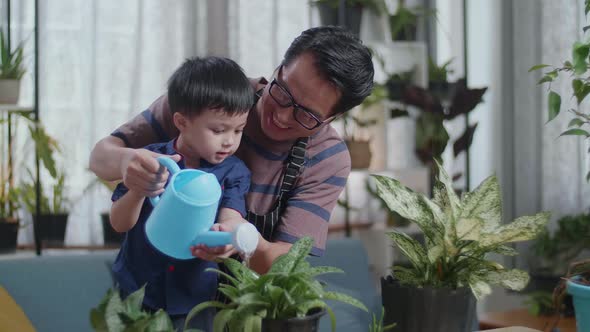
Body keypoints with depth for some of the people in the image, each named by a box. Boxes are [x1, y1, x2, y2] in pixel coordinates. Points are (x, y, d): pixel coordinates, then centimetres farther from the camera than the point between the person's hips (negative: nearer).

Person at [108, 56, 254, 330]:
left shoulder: (233, 173, -5)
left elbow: (231, 218, -20)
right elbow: (119, 224, -6)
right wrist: (138, 191, -26)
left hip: (194, 300, 0)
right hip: (138, 292, 0)